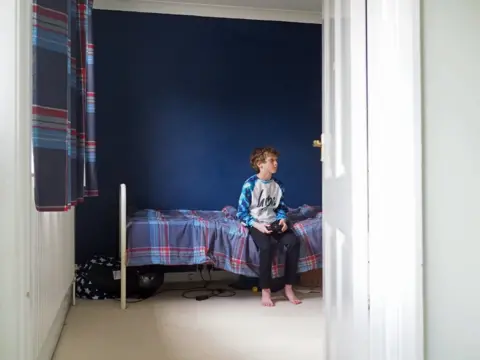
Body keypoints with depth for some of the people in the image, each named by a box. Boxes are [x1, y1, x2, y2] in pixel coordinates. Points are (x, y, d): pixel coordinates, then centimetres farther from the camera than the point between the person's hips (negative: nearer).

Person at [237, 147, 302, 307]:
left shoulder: (278, 185, 6)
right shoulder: (249, 185, -10)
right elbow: (242, 212, -8)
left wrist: (282, 220, -7)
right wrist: (257, 225, -22)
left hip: (274, 222, 5)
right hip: (256, 224, -5)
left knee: (293, 242, -23)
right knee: (267, 246, -35)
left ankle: (288, 287, -12)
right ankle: (265, 290, -20)